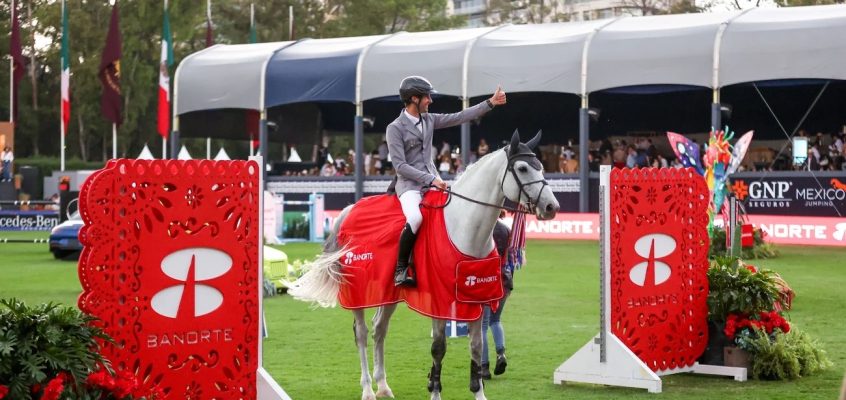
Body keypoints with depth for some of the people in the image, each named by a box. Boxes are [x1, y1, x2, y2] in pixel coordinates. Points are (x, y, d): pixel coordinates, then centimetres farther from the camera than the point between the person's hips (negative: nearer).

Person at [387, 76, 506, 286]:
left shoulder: (429, 120, 12)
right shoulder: (395, 128, -7)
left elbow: (459, 118, 11)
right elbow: (400, 166, -13)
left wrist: (490, 103, 7)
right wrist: (430, 179, -18)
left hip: (432, 181, 7)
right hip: (409, 184, -7)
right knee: (415, 219, -34)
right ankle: (400, 268, -17)